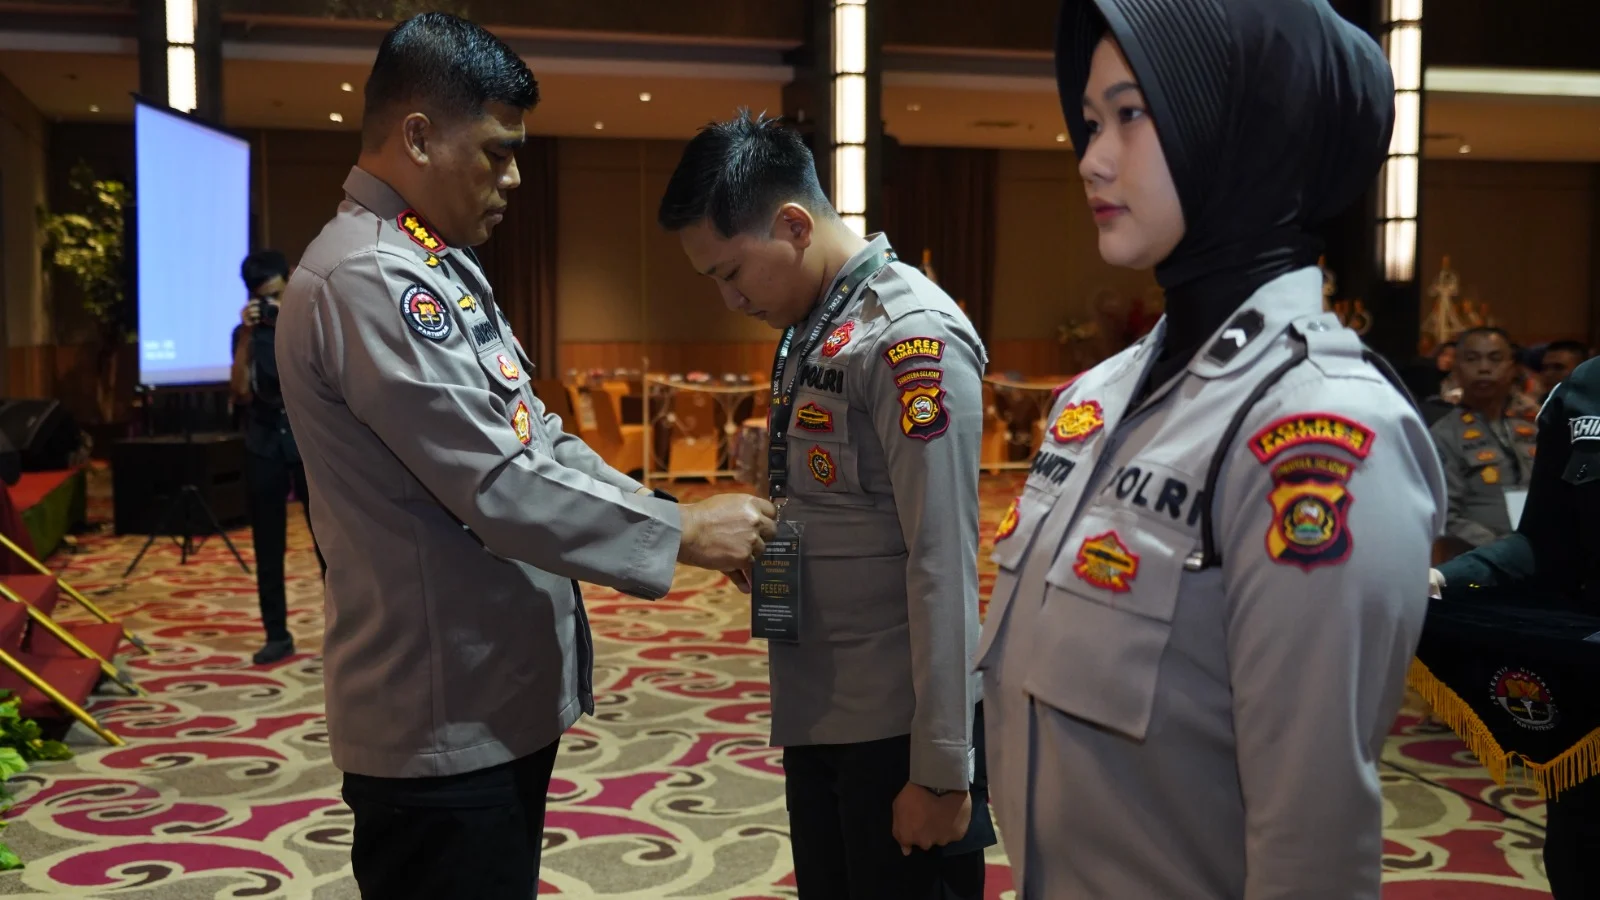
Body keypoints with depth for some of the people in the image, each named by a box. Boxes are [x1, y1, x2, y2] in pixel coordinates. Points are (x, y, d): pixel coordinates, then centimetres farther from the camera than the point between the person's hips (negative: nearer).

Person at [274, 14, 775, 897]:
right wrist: (680, 533, -15)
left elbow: (533, 440, 14)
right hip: (445, 718, -10)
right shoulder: (368, 278, -21)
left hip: (496, 693, 10)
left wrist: (671, 517, 4)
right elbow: (500, 489, -24)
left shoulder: (437, 266, 12)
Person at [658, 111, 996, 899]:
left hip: (895, 731, -8)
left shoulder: (911, 337, -17)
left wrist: (942, 768, -18)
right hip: (816, 717, 8)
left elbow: (942, 566, -19)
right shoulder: (810, 328, 8)